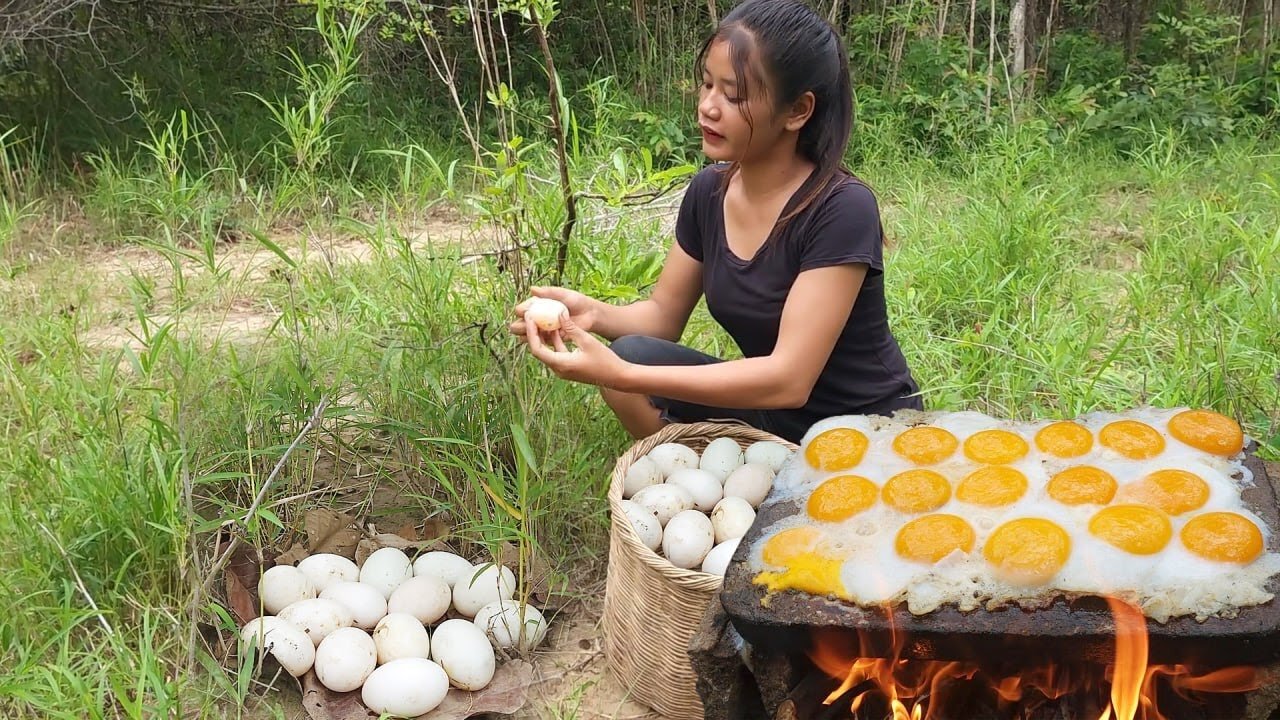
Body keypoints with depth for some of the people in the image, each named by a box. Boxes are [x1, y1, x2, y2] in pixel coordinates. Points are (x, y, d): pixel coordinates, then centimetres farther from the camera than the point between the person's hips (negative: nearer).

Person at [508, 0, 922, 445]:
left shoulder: (842, 210, -23)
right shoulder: (709, 190, -2)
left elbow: (788, 379, -28)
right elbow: (664, 314, 7)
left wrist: (619, 376, -35)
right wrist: (593, 313, -17)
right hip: (769, 409, 6)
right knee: (634, 354, -15)